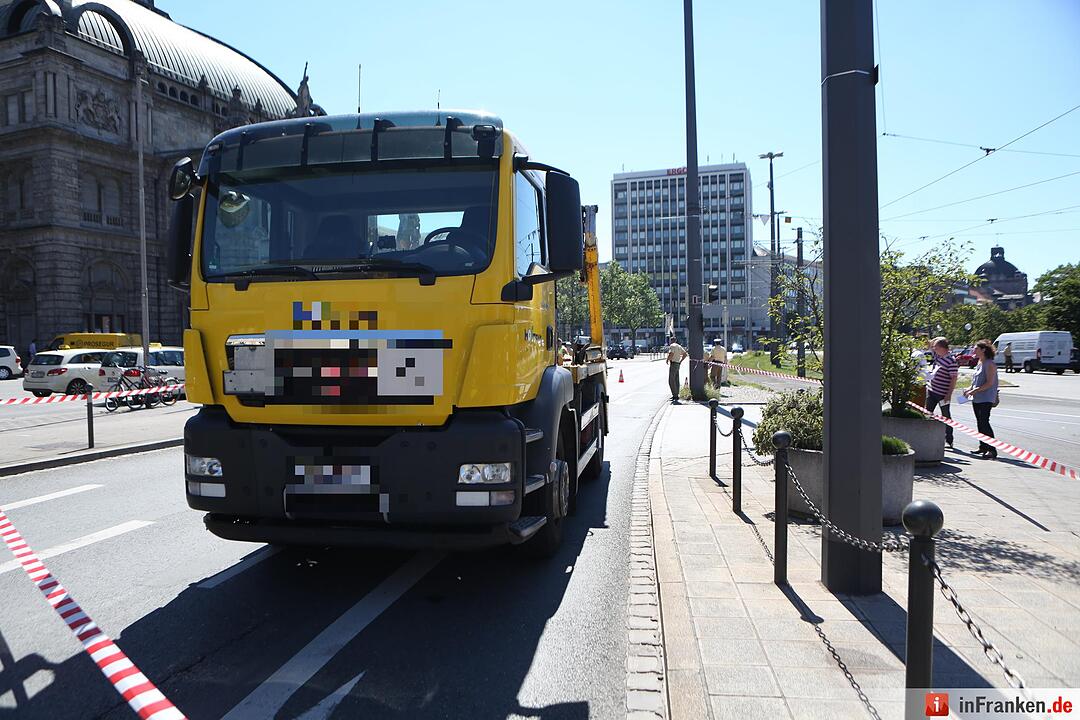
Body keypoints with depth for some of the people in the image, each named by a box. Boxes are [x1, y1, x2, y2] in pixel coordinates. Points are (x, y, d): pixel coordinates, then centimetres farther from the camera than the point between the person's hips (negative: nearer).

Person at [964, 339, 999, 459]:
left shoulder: (990, 364, -12)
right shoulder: (979, 363, 16)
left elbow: (989, 383, -18)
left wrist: (975, 391, -21)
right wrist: (970, 389, 9)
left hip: (986, 399, -9)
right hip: (976, 399, 9)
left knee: (984, 422, -14)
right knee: (979, 423, 12)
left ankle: (992, 450, -12)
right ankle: (983, 447, 21)